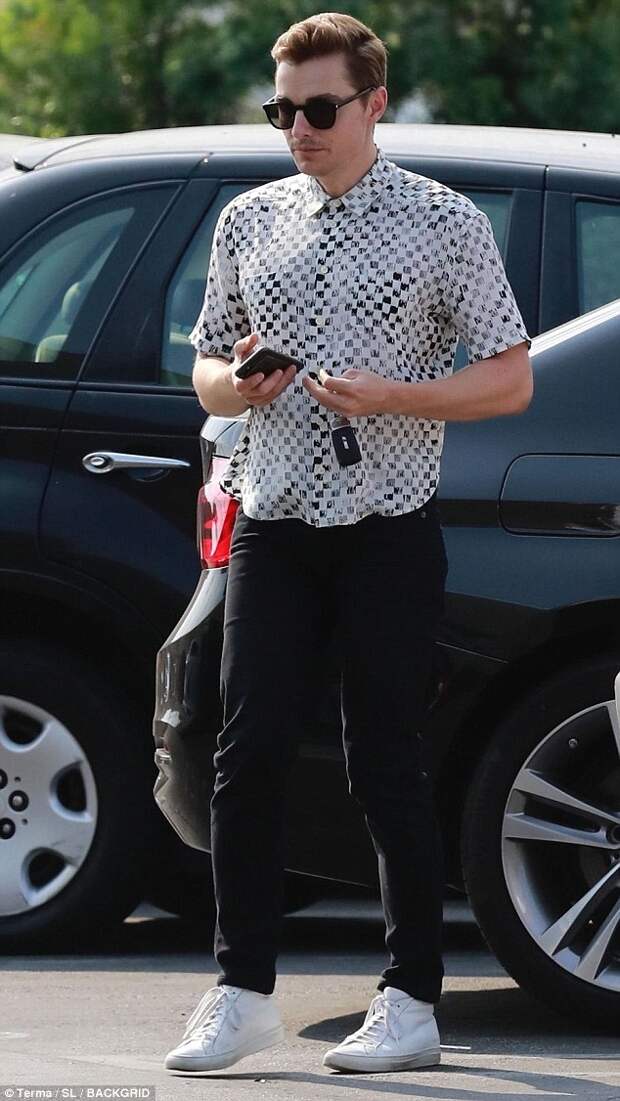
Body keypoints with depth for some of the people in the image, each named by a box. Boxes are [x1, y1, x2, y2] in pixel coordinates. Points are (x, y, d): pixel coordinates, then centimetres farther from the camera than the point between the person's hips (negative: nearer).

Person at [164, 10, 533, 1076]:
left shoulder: (445, 223, 0)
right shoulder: (248, 221, 13)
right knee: (249, 754, -3)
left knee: (385, 765, -3)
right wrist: (239, 382, -5)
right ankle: (243, 993, 3)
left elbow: (510, 380, -1)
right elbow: (205, 370, 20)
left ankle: (411, 1000, 5)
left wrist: (389, 396, -15)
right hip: (272, 525, 4)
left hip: (388, 534, -4)